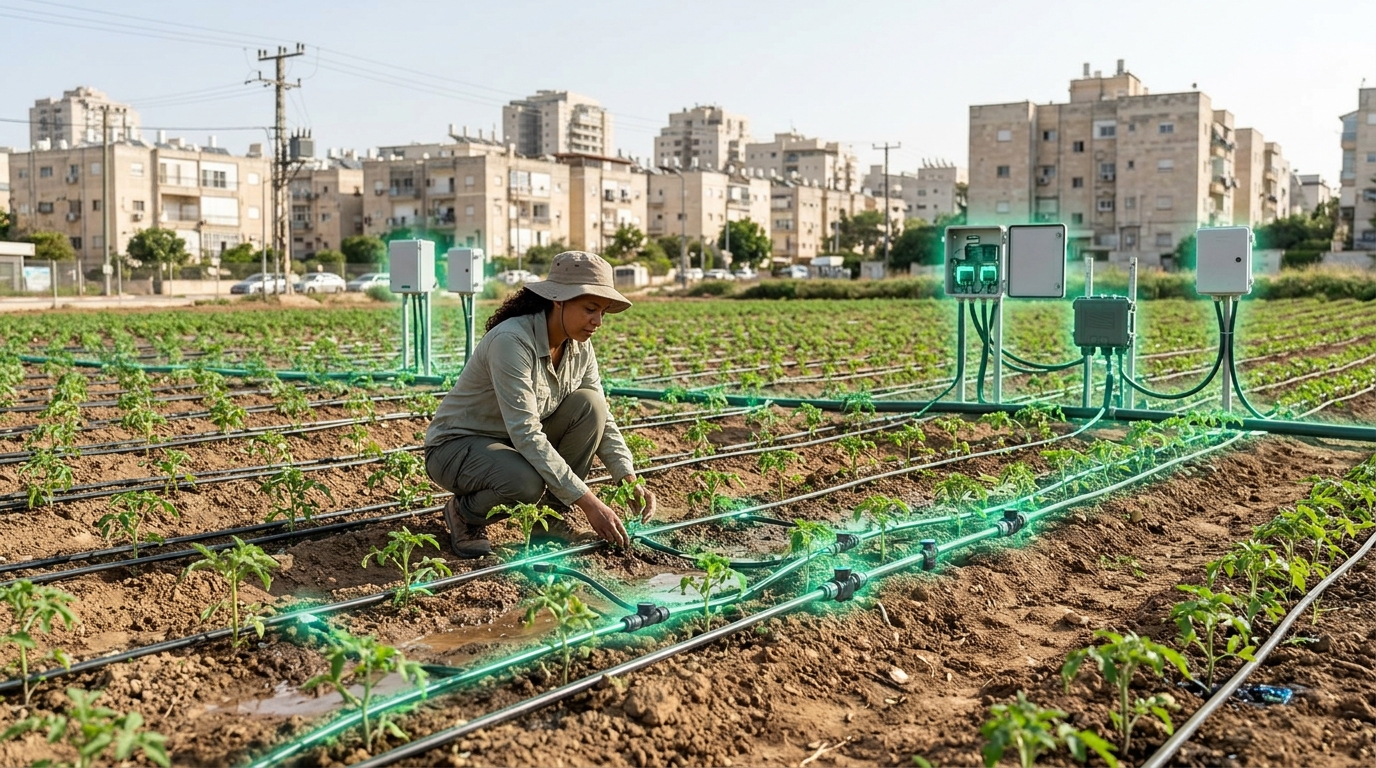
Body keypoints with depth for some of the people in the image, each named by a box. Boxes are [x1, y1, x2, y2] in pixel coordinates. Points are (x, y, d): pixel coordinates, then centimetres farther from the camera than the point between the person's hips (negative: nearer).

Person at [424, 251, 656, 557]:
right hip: (457, 446, -7)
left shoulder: (580, 346, -7)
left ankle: (550, 516, -4)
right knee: (527, 482, -37)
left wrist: (630, 481, -17)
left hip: (517, 445, 7)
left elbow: (601, 418, -2)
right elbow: (526, 433, -34)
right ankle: (464, 513, -2)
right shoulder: (512, 340, -30)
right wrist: (588, 502, -35)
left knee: (588, 404, -16)